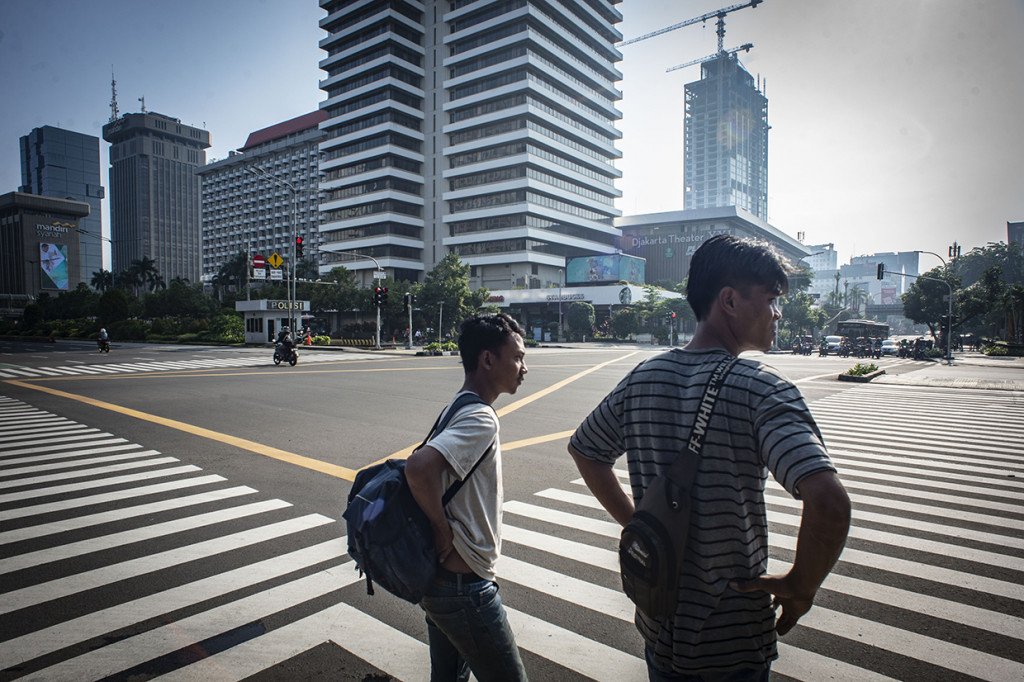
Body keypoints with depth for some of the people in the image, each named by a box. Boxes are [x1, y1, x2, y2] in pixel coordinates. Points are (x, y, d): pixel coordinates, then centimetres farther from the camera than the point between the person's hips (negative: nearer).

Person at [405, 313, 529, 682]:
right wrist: (443, 528, -23)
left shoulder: (456, 409, 7)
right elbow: (418, 468, -38)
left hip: (437, 579, 9)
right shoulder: (481, 419, -22)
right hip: (465, 588, -9)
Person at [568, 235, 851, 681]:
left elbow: (582, 449, 9)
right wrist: (800, 588, -16)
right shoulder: (761, 389, -21)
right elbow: (829, 503, -33)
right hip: (735, 639, -4)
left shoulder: (642, 378, -4)